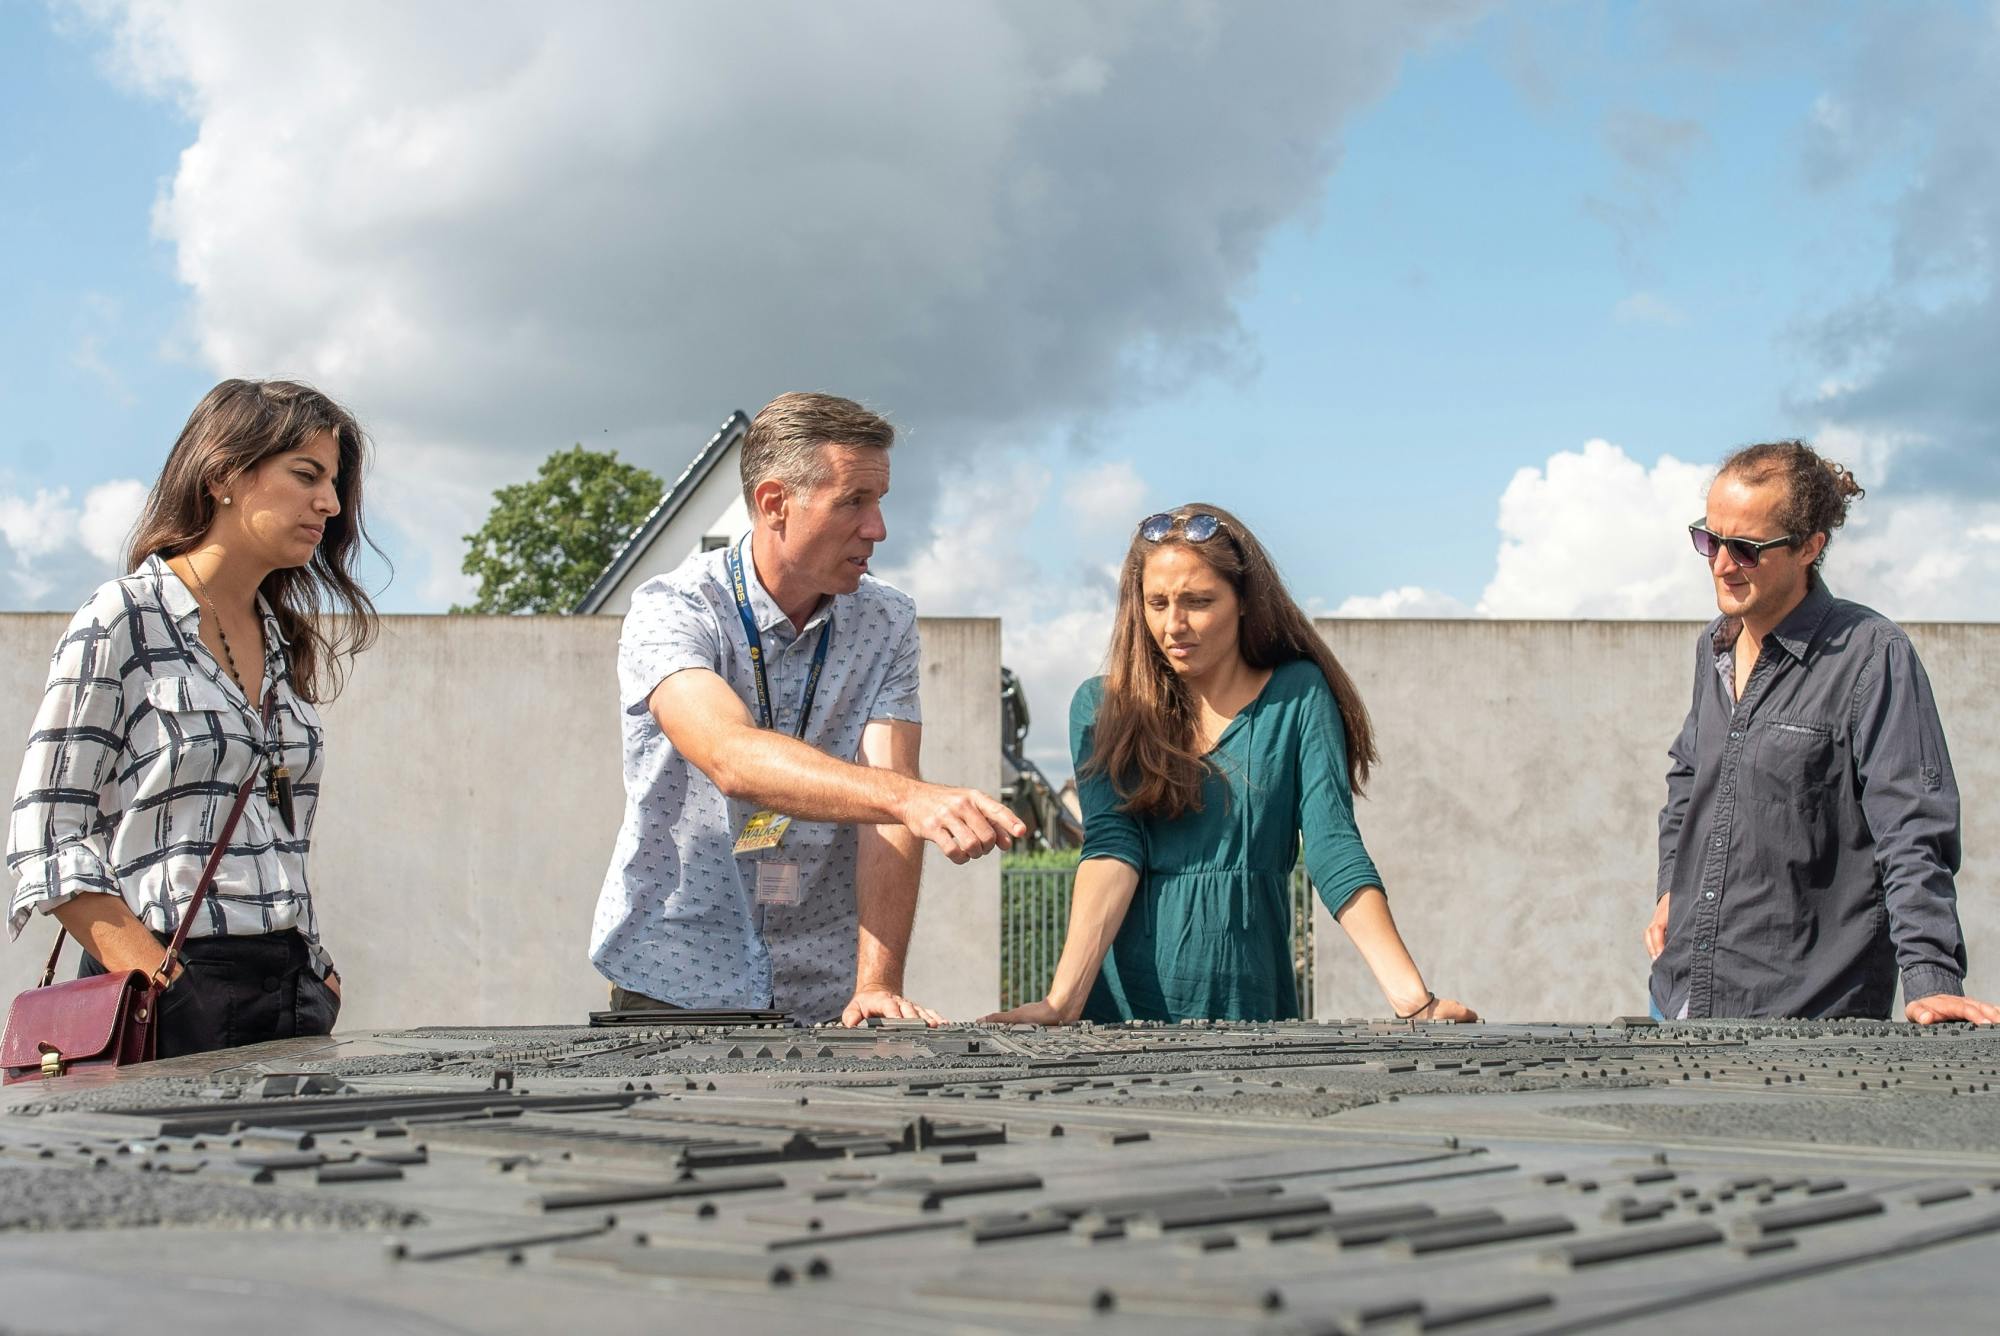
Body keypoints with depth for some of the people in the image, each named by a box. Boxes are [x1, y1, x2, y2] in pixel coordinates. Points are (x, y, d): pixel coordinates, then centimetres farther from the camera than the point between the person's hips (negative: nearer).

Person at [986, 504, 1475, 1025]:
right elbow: (1112, 846, -8)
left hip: (1249, 1004, 0)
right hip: (1119, 1007, 1)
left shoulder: (1298, 696, 3)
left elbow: (1334, 849, -5)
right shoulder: (1100, 707, 4)